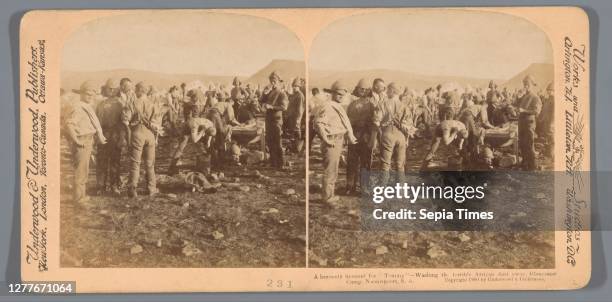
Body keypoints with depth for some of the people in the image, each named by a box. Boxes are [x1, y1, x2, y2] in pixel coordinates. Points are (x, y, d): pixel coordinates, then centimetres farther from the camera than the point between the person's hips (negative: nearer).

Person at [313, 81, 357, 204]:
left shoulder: (339, 107, 17)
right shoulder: (327, 106, -15)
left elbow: (344, 125, 25)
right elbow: (319, 123, -24)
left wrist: (350, 137, 16)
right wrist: (326, 140, -24)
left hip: (339, 141, 10)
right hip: (331, 142, -10)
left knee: (333, 170, 18)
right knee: (330, 170, -7)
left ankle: (330, 194, 29)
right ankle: (327, 197, -2)